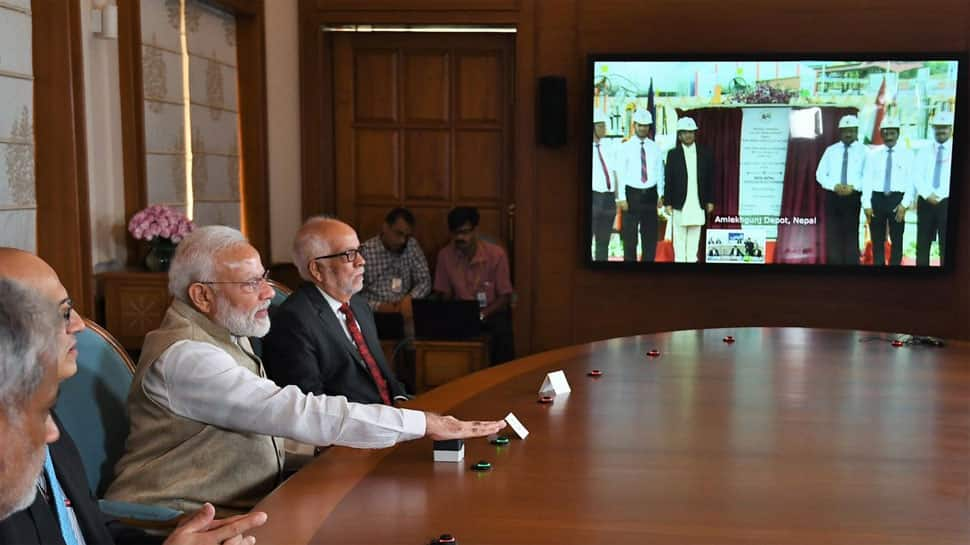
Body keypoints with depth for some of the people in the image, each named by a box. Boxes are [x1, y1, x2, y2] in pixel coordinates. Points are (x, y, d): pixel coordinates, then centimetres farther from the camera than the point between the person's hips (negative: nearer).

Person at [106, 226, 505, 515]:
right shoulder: (183, 356, -20)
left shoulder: (227, 334, 11)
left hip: (241, 508, 9)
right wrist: (423, 424, -25)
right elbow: (296, 413, -27)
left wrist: (335, 441, -1)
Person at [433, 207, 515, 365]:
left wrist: (482, 315, -22)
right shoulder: (445, 255, -6)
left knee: (502, 332, -33)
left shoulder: (496, 254, -12)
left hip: (492, 312, -2)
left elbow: (505, 296, -7)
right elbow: (445, 294, 5)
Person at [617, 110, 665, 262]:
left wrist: (660, 195, 1)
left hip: (650, 194, 3)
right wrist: (622, 198, -11)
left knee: (650, 236, 7)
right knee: (630, 236, 1)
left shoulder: (655, 148, 7)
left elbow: (660, 172, 8)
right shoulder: (625, 147, -2)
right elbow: (621, 174, -5)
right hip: (632, 193, -3)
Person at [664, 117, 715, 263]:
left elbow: (710, 178, 9)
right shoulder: (673, 154, 1)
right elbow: (668, 180, -1)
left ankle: (692, 260, 11)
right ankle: (680, 259, 7)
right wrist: (667, 202, -5)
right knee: (679, 237, 2)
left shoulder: (705, 153, 7)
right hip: (679, 203, -2)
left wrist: (710, 201, 6)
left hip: (698, 203, 2)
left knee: (694, 236, 6)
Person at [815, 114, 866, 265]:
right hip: (832, 196, 2)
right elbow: (820, 174, 5)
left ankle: (851, 262, 5)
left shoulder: (863, 151, 4)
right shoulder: (830, 150, 10)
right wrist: (835, 186, -11)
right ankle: (833, 262, 8)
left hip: (853, 197, -2)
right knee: (832, 235, 3)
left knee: (851, 234, 1)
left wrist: (854, 186, -18)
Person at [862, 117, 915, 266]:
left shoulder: (907, 155, 3)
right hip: (877, 198, 1)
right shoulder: (873, 154, 5)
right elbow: (867, 180, 1)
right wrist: (867, 204, -7)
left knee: (897, 240, 6)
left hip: (897, 199, -1)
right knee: (877, 240, 8)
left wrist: (904, 204, -13)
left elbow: (910, 181, -2)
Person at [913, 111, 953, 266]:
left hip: (948, 203, -2)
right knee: (923, 244, 6)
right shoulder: (924, 151, 10)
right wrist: (928, 195, -17)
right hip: (925, 202, 3)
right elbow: (917, 176, -1)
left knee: (946, 246, 0)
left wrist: (939, 196, -19)